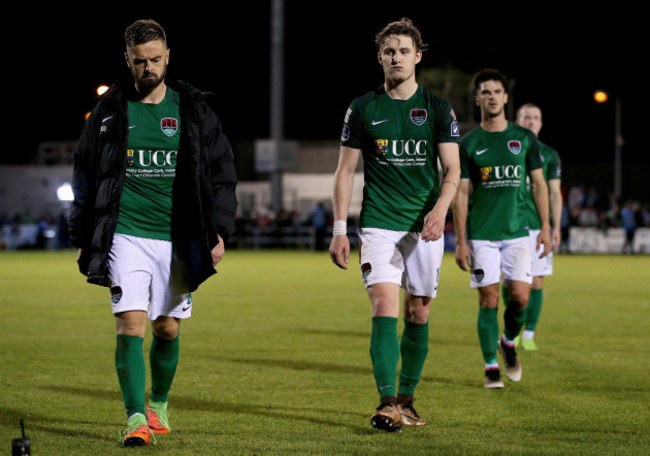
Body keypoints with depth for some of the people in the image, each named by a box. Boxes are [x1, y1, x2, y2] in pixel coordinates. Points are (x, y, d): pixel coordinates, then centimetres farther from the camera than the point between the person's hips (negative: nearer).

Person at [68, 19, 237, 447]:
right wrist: (83, 236, 7)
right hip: (126, 235, -1)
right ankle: (135, 418, -16)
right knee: (131, 324, -14)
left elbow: (222, 171, 9)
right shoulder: (110, 111, 4)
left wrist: (219, 230, 1)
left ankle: (159, 404, 32)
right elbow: (86, 175, 11)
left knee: (168, 329, 9)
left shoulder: (194, 110, 5)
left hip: (178, 240, 1)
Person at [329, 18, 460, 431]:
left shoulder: (438, 109, 4)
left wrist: (440, 209, -18)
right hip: (379, 223, -2)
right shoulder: (363, 109, 3)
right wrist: (339, 230, 0)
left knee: (418, 314, 6)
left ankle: (406, 399, 19)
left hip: (425, 226, 2)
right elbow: (346, 171, 6)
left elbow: (452, 168, 1)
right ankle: (387, 403, -19)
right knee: (385, 307, -15)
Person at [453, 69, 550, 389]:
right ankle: (491, 367, 6)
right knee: (489, 300, -4)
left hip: (517, 231, 1)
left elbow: (538, 184, 12)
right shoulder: (469, 144, 2)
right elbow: (461, 194, 1)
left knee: (520, 296, -9)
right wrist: (460, 241, -4)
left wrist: (545, 227, 4)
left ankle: (508, 342, 21)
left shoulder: (525, 138, 7)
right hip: (481, 235, -1)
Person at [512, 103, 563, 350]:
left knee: (536, 281, -3)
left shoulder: (550, 155, 10)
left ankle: (529, 334, 6)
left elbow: (555, 193, 10)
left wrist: (556, 227, 2)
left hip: (538, 225, 1)